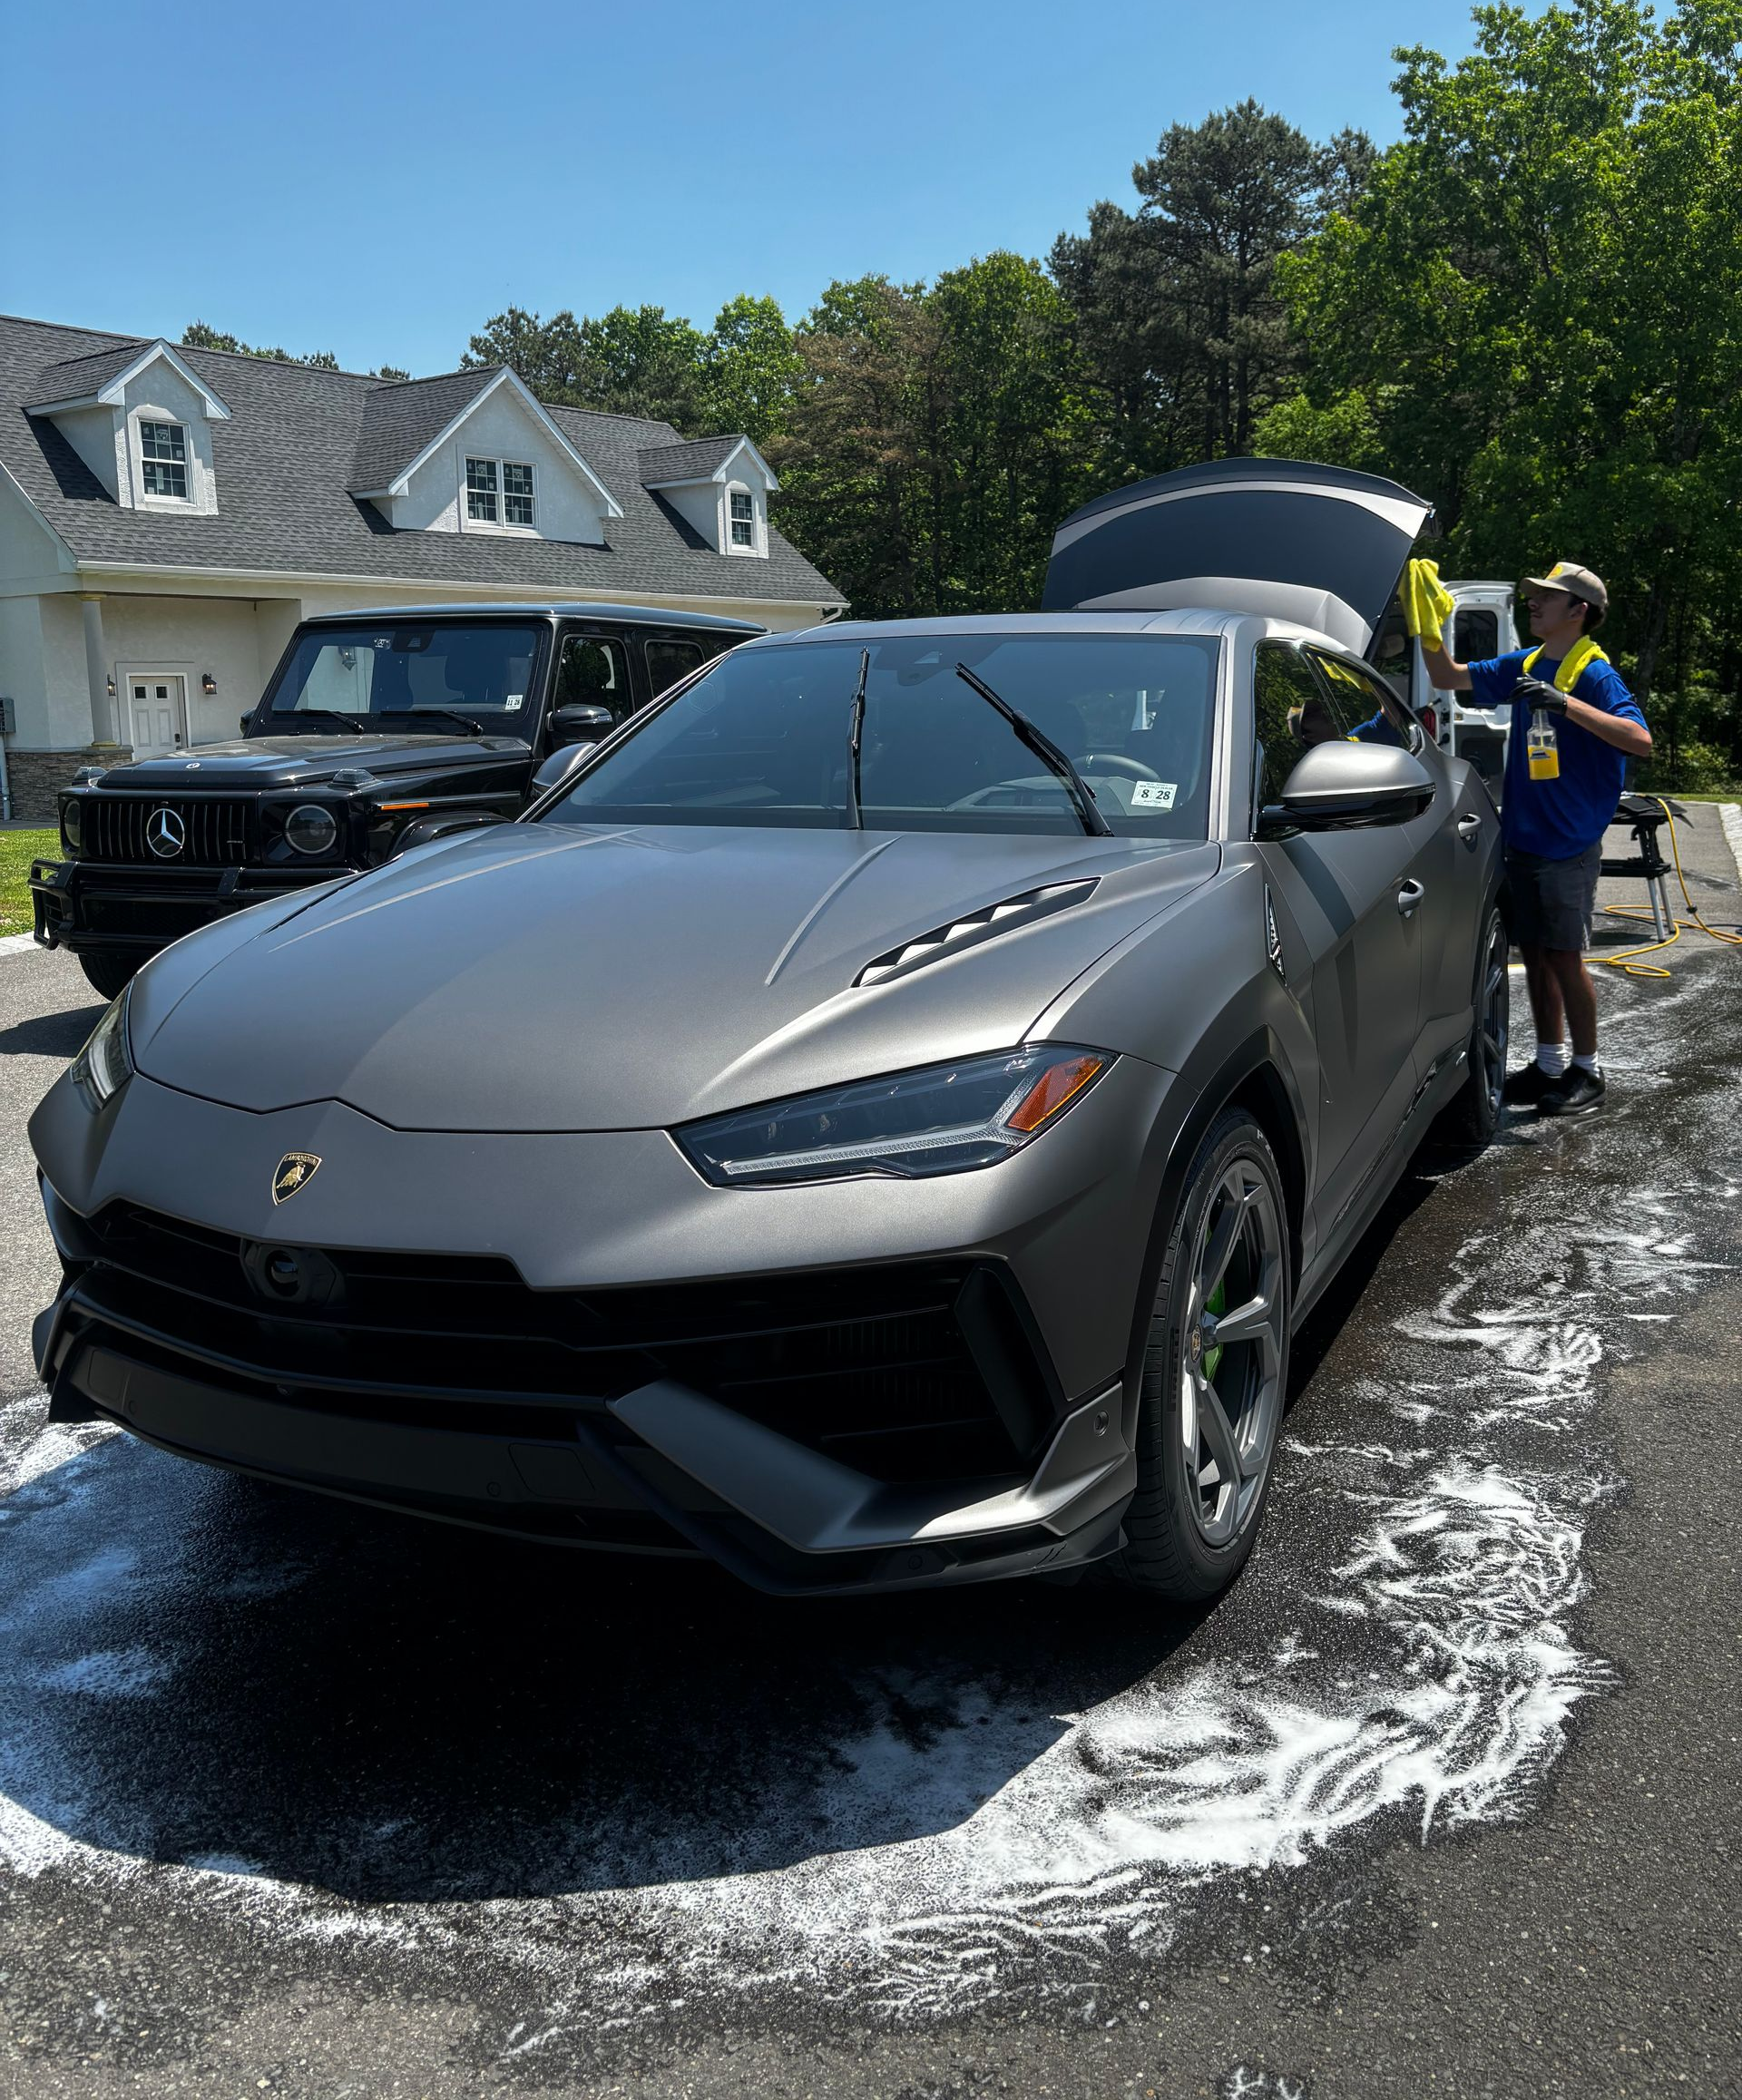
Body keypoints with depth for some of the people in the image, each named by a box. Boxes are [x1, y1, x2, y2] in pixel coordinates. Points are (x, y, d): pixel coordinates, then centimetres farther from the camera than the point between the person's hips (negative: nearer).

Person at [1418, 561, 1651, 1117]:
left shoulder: (1594, 674, -12)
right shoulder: (1523, 666, 9)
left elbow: (1640, 741, -25)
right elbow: (1448, 678, 16)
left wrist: (1565, 703, -33)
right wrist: (1429, 628, 0)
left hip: (1568, 846, -7)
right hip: (1522, 838, 7)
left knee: (1564, 958, -2)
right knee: (1534, 954, 12)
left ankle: (1587, 1074, 11)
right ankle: (1549, 1065, 23)